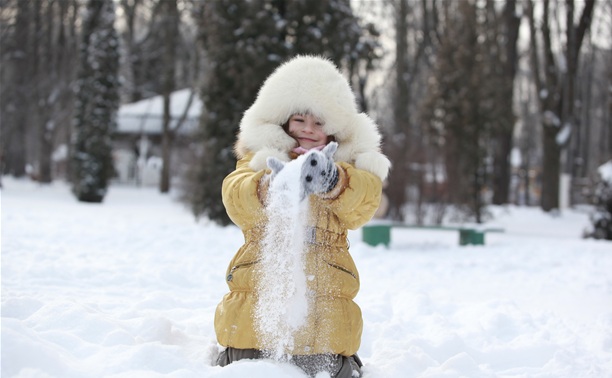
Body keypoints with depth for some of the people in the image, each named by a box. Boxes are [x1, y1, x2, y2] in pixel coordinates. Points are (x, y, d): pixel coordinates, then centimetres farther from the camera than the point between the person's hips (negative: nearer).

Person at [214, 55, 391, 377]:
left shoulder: (348, 161, 9)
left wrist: (333, 181, -38)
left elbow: (365, 200, -15)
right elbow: (236, 200, -14)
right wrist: (271, 186, -38)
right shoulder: (259, 155, 8)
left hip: (326, 318, 0)